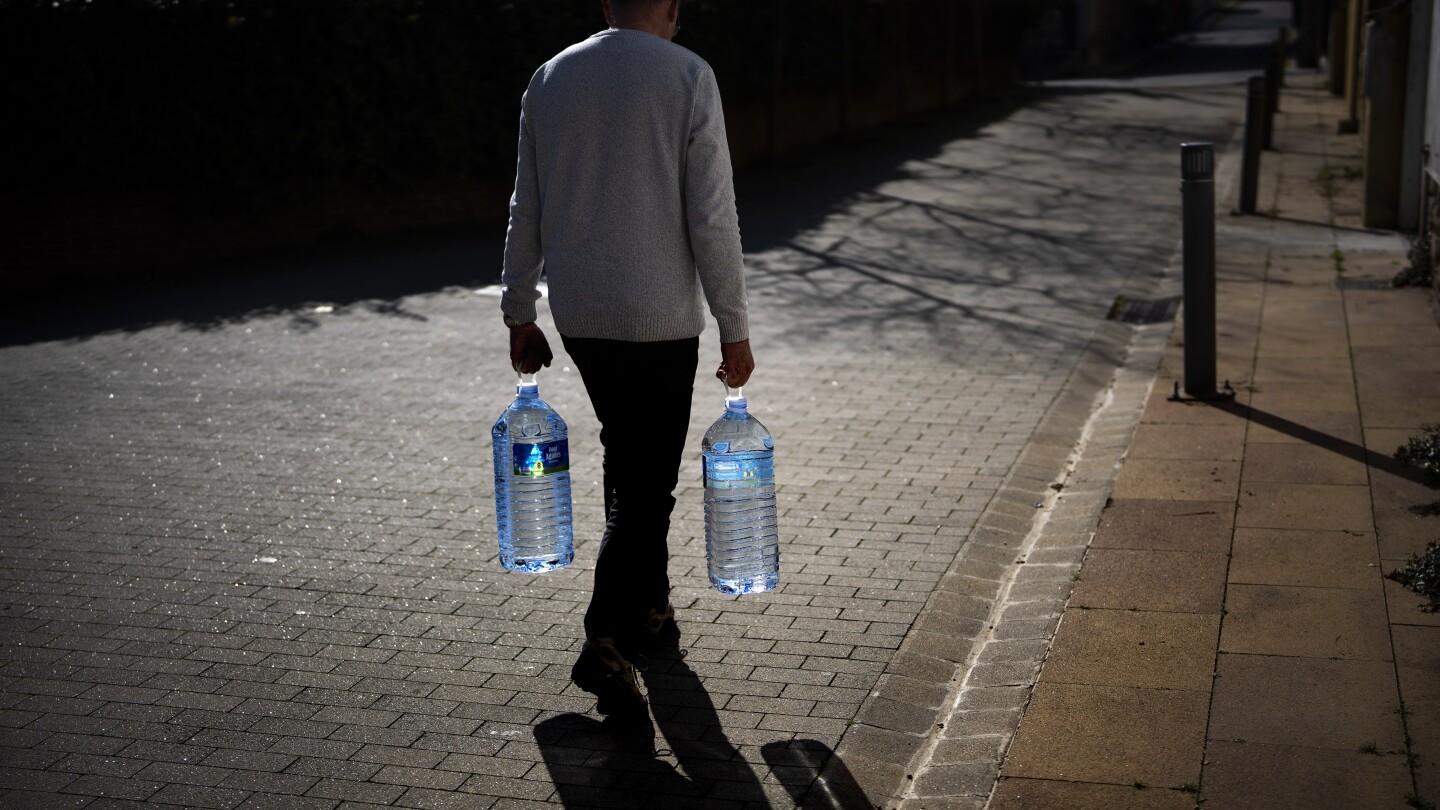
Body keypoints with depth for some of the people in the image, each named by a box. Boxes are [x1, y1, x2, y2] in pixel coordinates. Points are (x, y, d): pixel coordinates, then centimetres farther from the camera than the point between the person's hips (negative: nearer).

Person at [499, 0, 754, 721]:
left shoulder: (551, 78, 7)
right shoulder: (688, 77, -8)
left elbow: (526, 211, 10)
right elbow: (711, 216, -12)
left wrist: (519, 315, 17)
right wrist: (734, 328, -5)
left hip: (578, 315, 5)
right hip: (660, 317, -5)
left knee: (629, 458, 22)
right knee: (647, 481, 1)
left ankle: (647, 608, 32)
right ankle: (606, 641, -9)